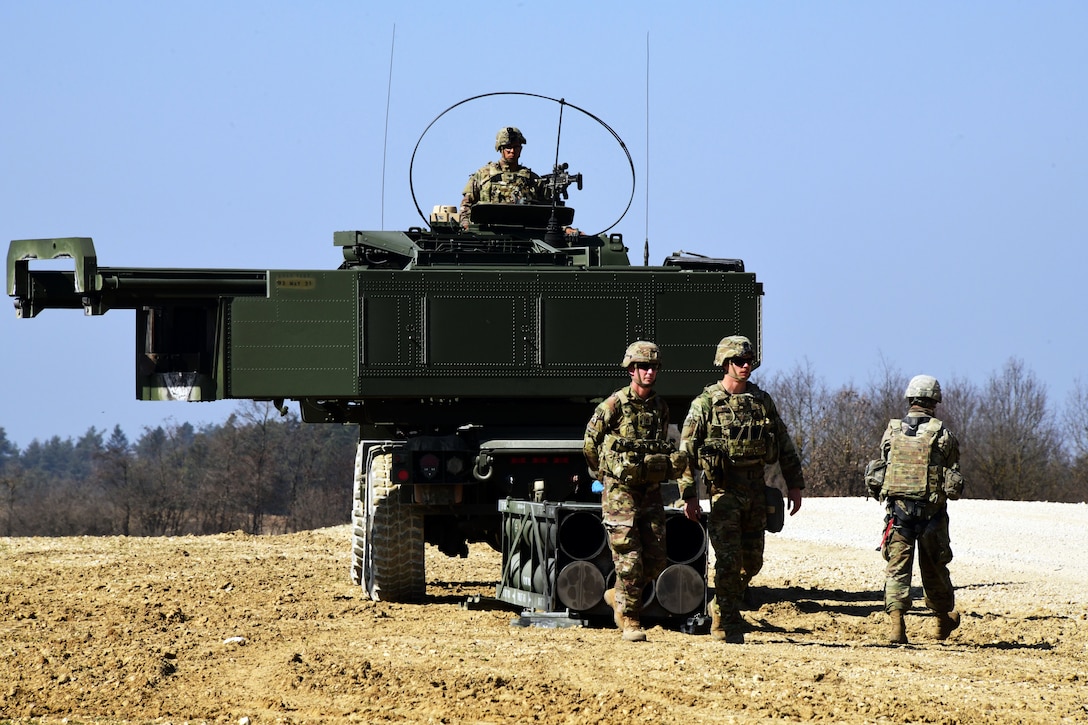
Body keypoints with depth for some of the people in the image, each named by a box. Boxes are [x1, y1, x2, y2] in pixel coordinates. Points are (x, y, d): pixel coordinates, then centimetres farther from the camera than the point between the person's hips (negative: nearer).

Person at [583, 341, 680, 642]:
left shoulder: (661, 407, 9)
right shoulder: (614, 405, -9)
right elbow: (590, 443, 3)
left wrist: (672, 460, 9)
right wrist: (606, 472, 13)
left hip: (651, 492, 5)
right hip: (620, 493, -5)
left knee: (656, 560, 2)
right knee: (629, 559, -8)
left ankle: (618, 596, 26)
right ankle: (629, 620, 3)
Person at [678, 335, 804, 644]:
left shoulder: (762, 401, 10)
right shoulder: (706, 403, -4)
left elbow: (785, 446, 15)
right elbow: (686, 451, -5)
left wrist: (795, 485, 9)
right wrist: (689, 495, -10)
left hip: (756, 490, 5)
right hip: (724, 490, -5)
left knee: (752, 561, 8)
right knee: (729, 560, -9)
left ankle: (722, 608, 29)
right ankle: (727, 626, -1)